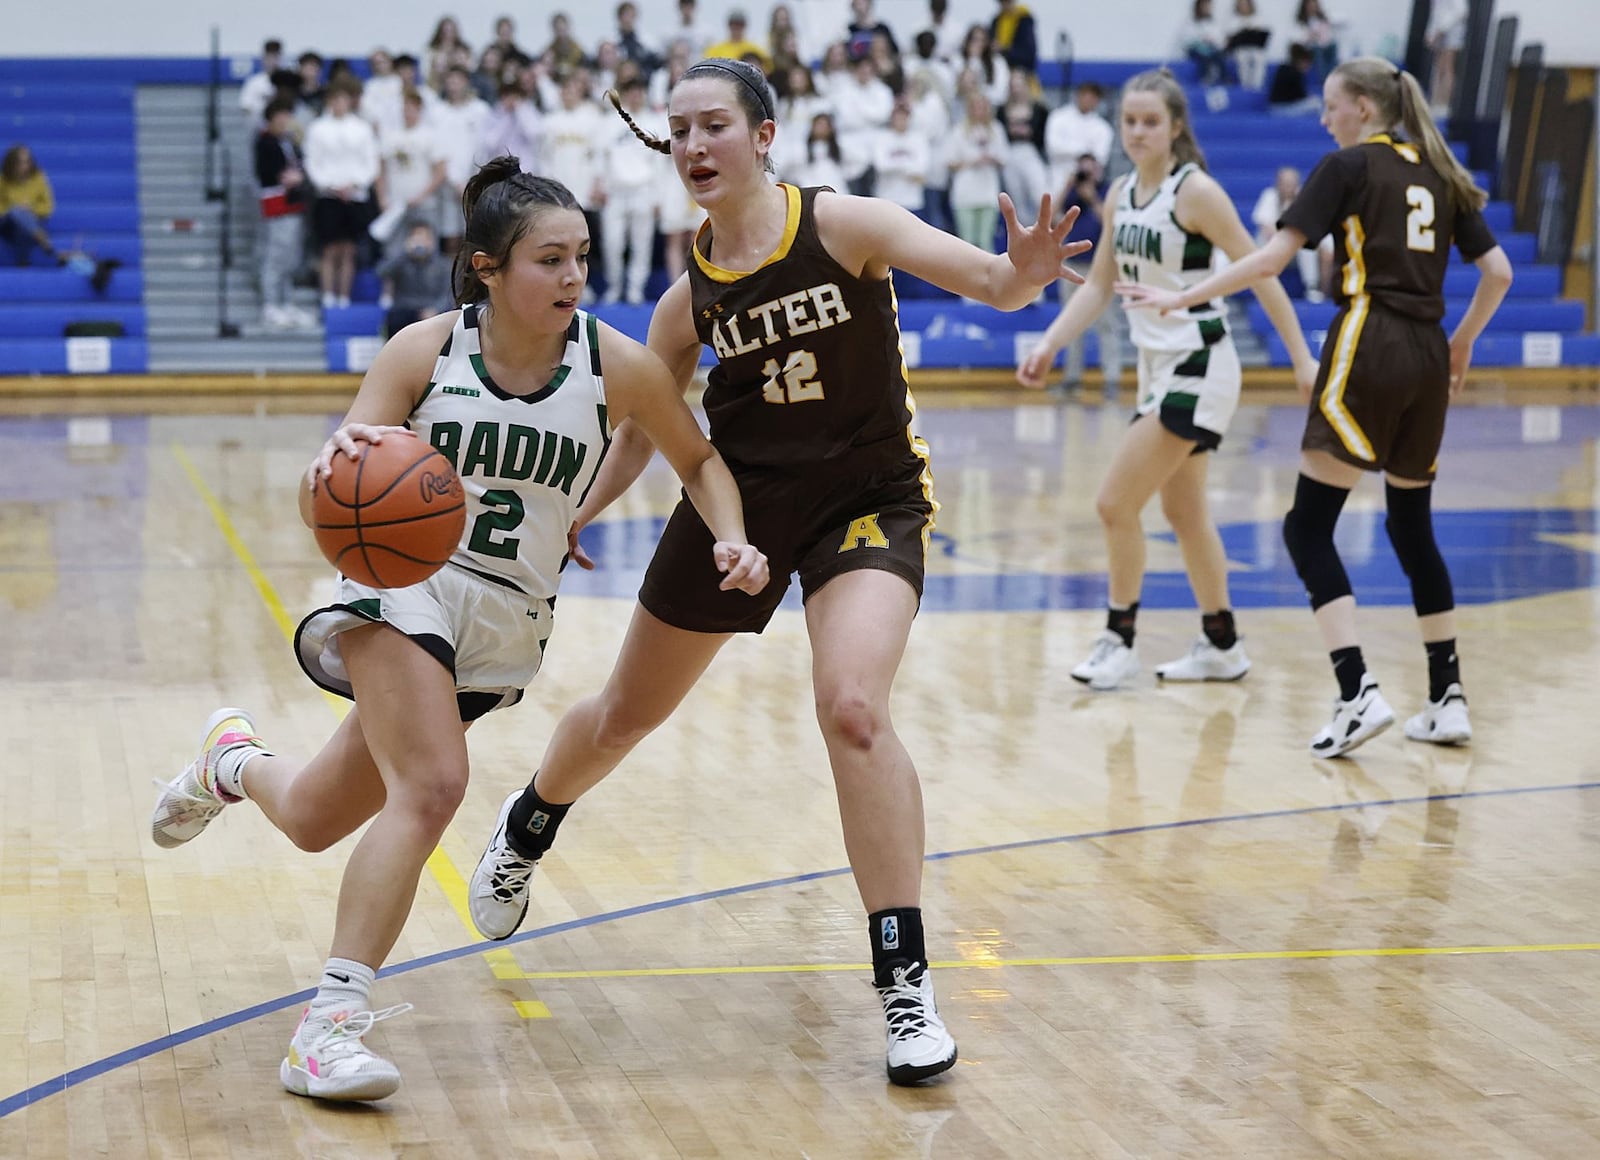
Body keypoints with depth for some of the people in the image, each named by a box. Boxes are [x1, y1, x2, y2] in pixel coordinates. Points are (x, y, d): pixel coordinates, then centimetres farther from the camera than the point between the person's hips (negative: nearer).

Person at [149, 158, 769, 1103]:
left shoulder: (617, 365, -9)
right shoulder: (425, 351, -11)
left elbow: (698, 458, 9)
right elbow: (322, 508, -12)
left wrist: (731, 538, -10)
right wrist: (336, 467, -36)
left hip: (509, 622, 3)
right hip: (406, 586, -3)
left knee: (317, 821, 12)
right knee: (433, 786, -29)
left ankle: (236, 759, 48)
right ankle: (334, 1023, -21)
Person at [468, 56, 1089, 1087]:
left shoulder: (843, 226, -15)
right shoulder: (689, 298, -4)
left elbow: (989, 280, -25)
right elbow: (641, 428, 8)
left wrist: (1020, 273, -49)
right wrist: (566, 521, -4)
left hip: (869, 496, -4)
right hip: (739, 497, 4)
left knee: (852, 706, -28)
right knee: (626, 714, 18)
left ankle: (906, 982, -20)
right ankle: (527, 829, 53)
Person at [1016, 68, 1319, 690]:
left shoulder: (1195, 190, -15)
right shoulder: (1120, 195, 7)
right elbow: (1097, 284, 13)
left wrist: (1302, 359, -15)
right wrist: (1048, 345, 1)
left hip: (1197, 371, -8)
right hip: (1157, 369, 8)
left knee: (1116, 503, -10)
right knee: (1183, 512, 15)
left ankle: (1119, 641, 3)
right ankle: (1222, 648, 27)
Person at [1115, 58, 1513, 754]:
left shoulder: (1349, 166, -3)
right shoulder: (1439, 174, 14)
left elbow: (1273, 256, -10)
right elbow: (1497, 272, 12)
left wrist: (1182, 298, -6)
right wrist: (1462, 343, 26)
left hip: (1368, 350, -7)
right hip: (1426, 360, 7)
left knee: (1309, 527, -3)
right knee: (1413, 527, 18)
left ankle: (1358, 694, -15)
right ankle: (1448, 702, 17)